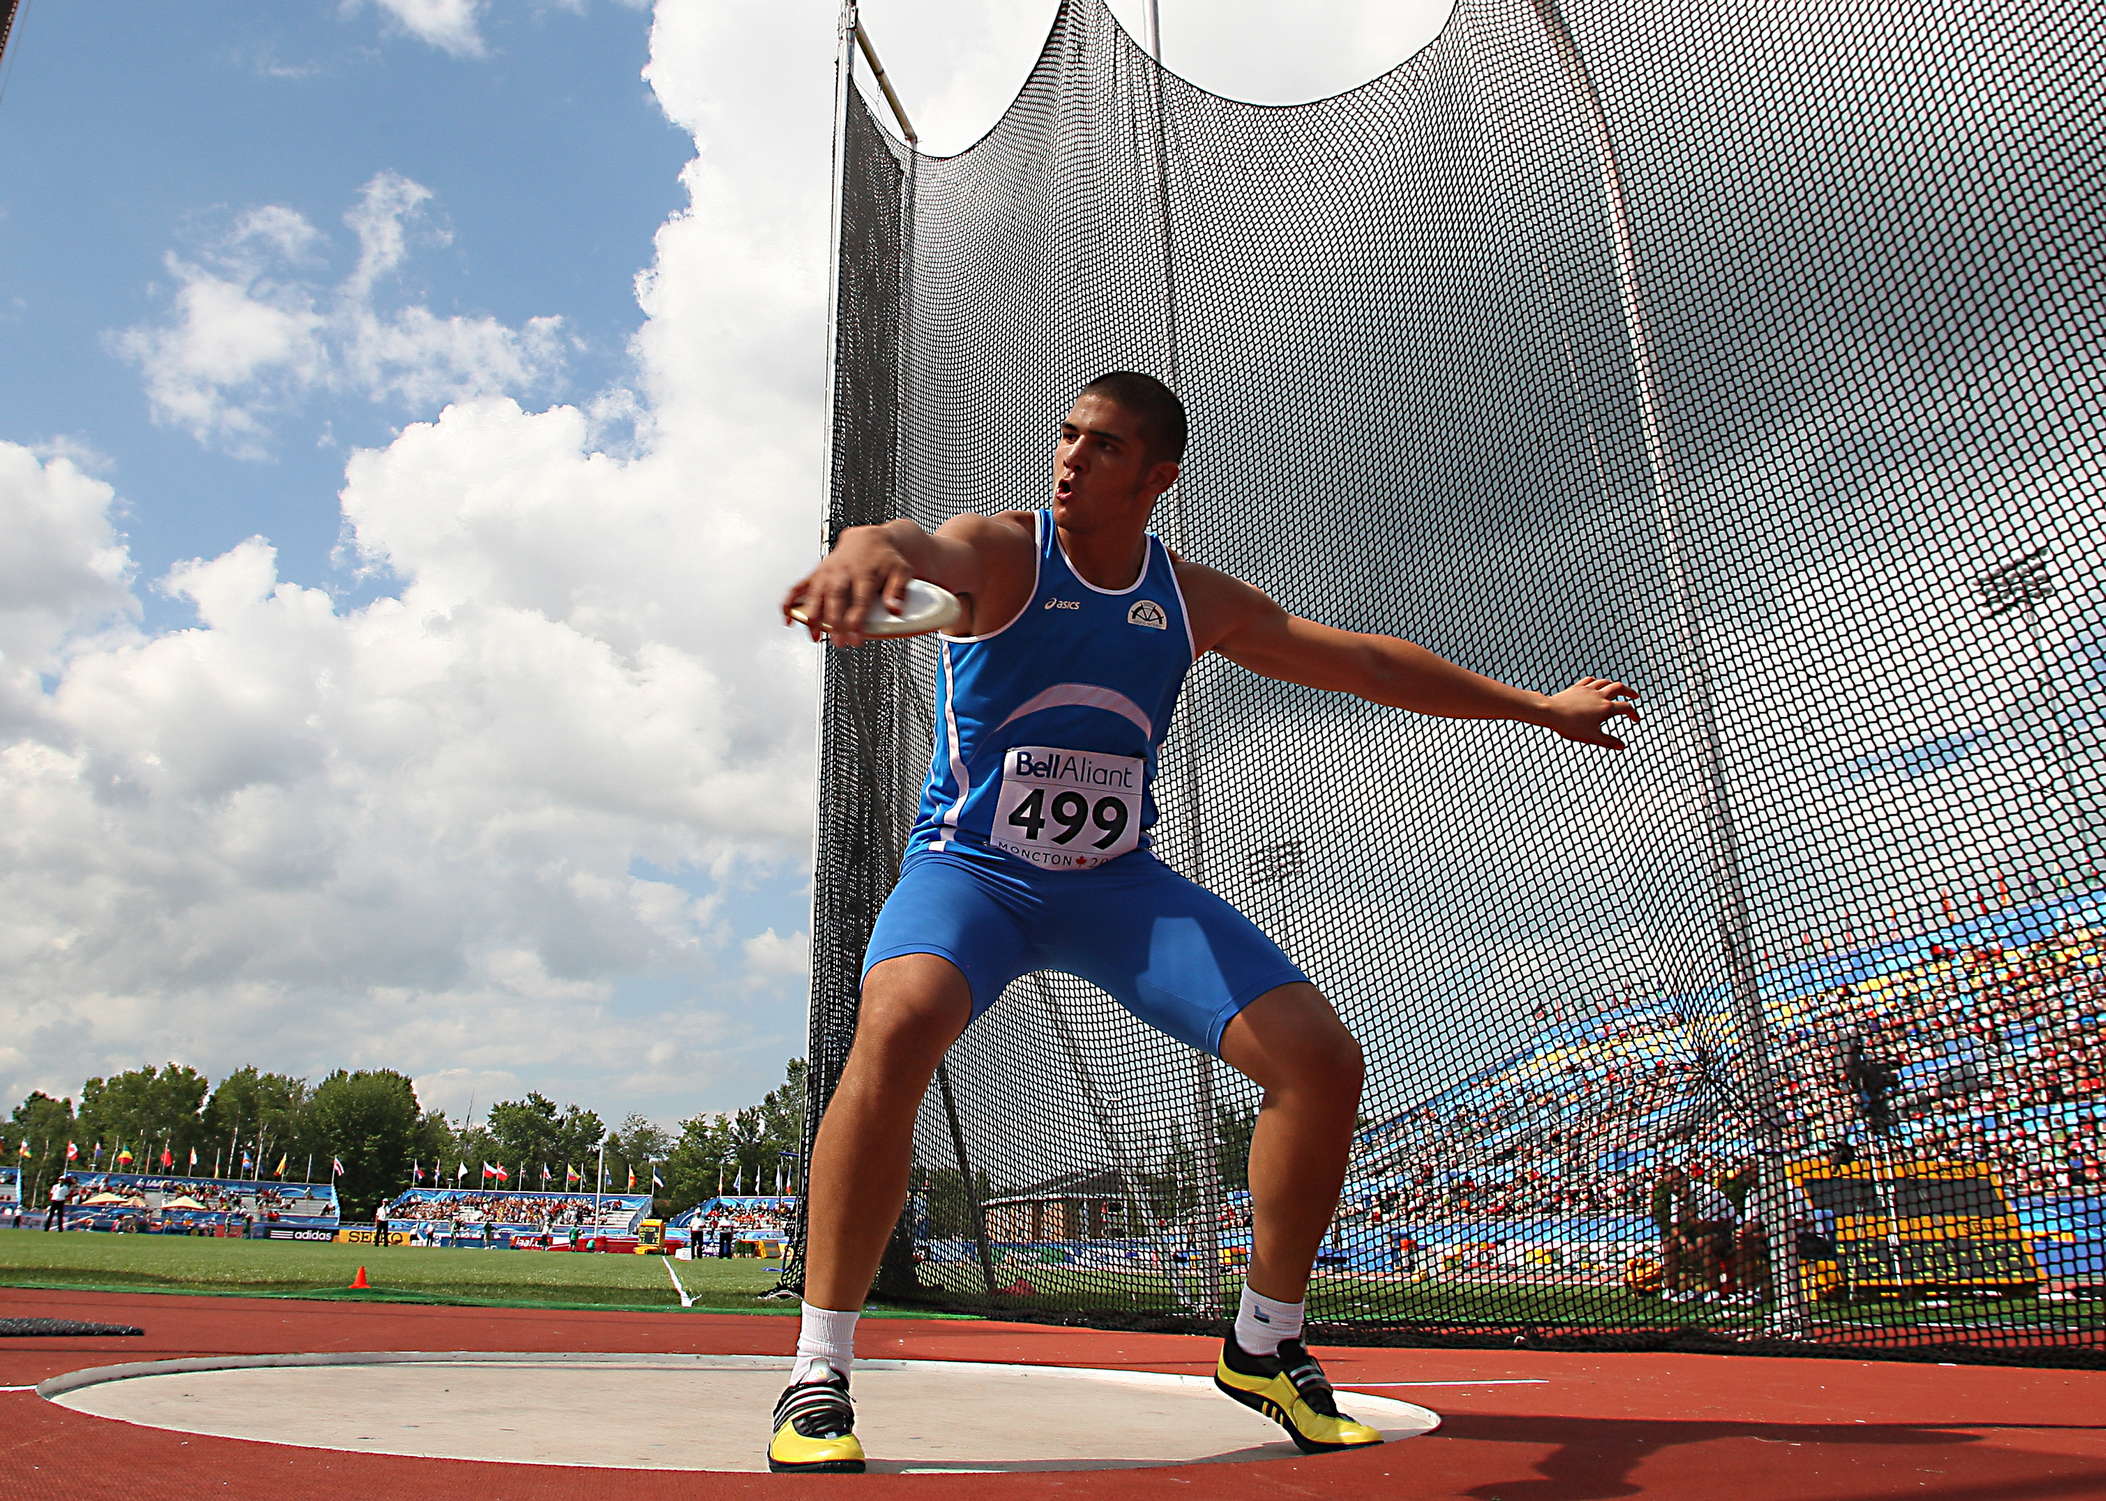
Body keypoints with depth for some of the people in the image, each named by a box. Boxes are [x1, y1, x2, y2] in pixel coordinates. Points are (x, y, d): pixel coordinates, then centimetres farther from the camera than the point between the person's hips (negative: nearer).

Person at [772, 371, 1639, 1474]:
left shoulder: (1195, 601, 4)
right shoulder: (997, 553, -9)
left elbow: (1361, 659, 12)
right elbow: (920, 553, -33)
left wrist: (1539, 707, 18)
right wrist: (866, 551, -61)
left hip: (1117, 883, 4)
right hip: (969, 869, -4)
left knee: (1322, 1060, -8)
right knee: (899, 1023, -36)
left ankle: (1265, 1348, 13)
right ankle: (817, 1379, -20)